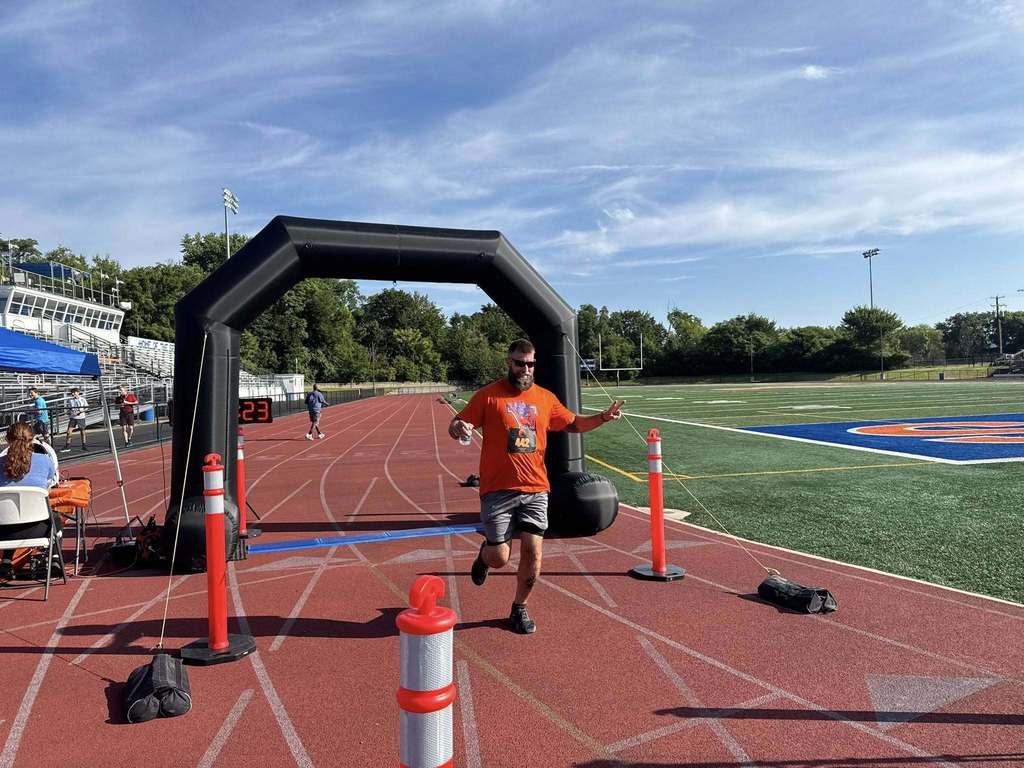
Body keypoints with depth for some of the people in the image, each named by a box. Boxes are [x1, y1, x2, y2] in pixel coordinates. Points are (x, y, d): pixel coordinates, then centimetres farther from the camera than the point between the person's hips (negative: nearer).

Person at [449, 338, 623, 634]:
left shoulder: (545, 398, 9)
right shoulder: (488, 395, -3)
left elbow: (572, 423, 22)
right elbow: (456, 425, -2)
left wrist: (603, 417, 7)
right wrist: (458, 428, -25)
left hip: (535, 490, 3)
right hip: (497, 490, -3)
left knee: (533, 552, -2)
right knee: (499, 558, -2)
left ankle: (519, 608, 23)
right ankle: (485, 553, 37)